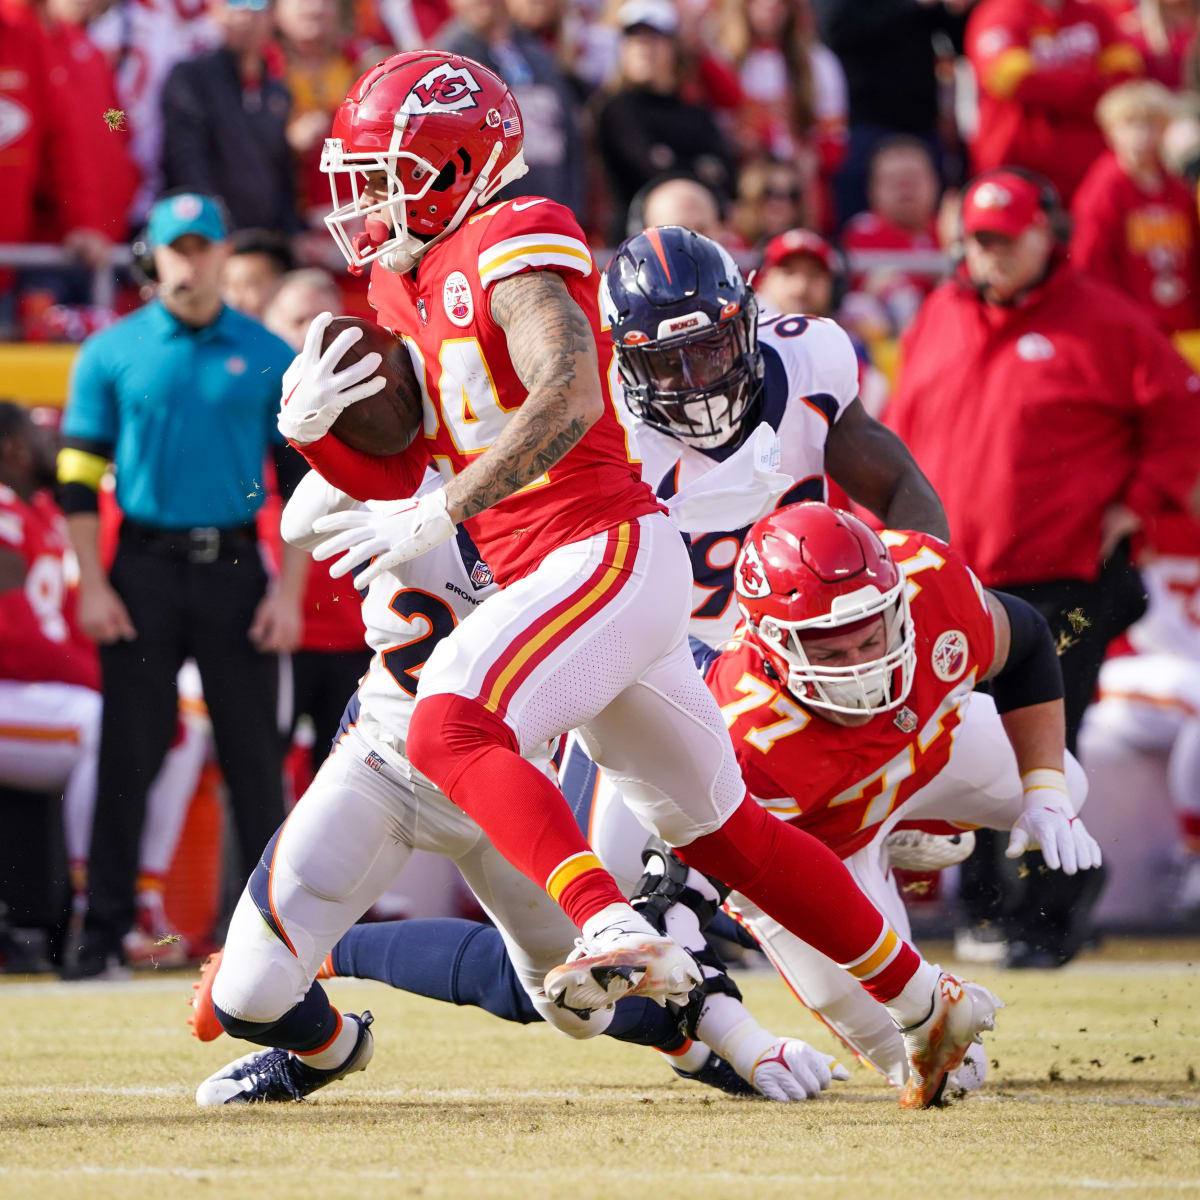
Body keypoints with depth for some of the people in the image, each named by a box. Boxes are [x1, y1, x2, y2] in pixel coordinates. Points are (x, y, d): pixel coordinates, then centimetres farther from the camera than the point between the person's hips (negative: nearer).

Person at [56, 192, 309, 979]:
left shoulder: (269, 358, 6)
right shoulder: (111, 354, 4)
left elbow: (300, 480, 6)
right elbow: (79, 477, 4)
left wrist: (289, 591, -2)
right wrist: (93, 585, -5)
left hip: (234, 567, 0)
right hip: (144, 567, 0)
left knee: (255, 756, 1)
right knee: (128, 756, 0)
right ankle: (105, 929, 4)